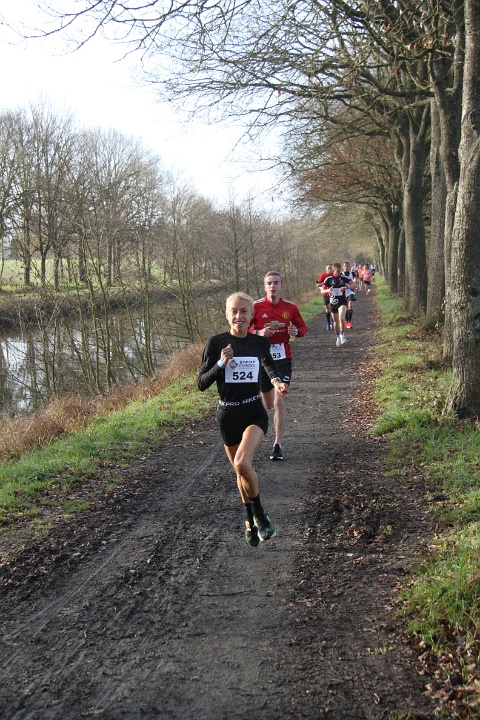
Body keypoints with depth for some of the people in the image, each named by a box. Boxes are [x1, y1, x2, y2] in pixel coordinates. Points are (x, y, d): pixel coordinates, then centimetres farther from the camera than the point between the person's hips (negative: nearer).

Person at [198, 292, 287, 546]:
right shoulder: (216, 342, -8)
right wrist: (221, 364, -22)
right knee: (240, 470, 13)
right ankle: (251, 521, 35)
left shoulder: (260, 342, -1)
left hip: (255, 412, -1)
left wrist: (276, 380, 4)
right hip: (228, 414, 1)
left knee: (242, 464, -24)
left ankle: (259, 515, -1)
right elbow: (201, 384, -8)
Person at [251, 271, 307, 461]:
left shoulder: (290, 307, 0)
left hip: (283, 359, -1)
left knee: (279, 402, -12)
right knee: (268, 404, 13)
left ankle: (278, 445, -6)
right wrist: (258, 333, -19)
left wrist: (296, 331, -13)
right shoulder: (256, 306, -4)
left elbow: (303, 328, 11)